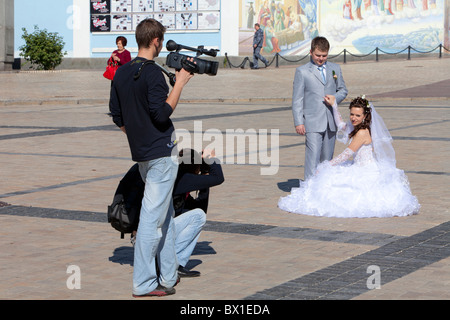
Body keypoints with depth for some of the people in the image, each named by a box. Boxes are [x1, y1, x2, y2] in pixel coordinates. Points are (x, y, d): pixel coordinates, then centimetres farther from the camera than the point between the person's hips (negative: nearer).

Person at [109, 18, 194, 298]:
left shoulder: (122, 73, 10)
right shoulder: (153, 73, -16)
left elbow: (117, 116, 15)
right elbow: (162, 113, -20)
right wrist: (180, 83, -14)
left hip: (141, 153, 9)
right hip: (161, 152, -9)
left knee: (166, 212, 19)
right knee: (153, 217, -6)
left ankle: (169, 274, 24)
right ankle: (144, 283, -3)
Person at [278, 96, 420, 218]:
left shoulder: (362, 132, -20)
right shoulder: (356, 127, 7)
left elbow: (347, 154, -16)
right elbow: (341, 126, 27)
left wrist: (327, 166, -9)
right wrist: (334, 105, 23)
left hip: (367, 173, -10)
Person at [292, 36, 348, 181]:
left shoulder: (335, 68, 11)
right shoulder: (302, 71, -1)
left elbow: (343, 90, 19)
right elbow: (297, 99, -2)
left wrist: (335, 97, -5)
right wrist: (298, 122, -9)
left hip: (331, 122, 4)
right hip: (312, 122, -4)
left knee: (327, 159, 11)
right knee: (313, 157, -13)